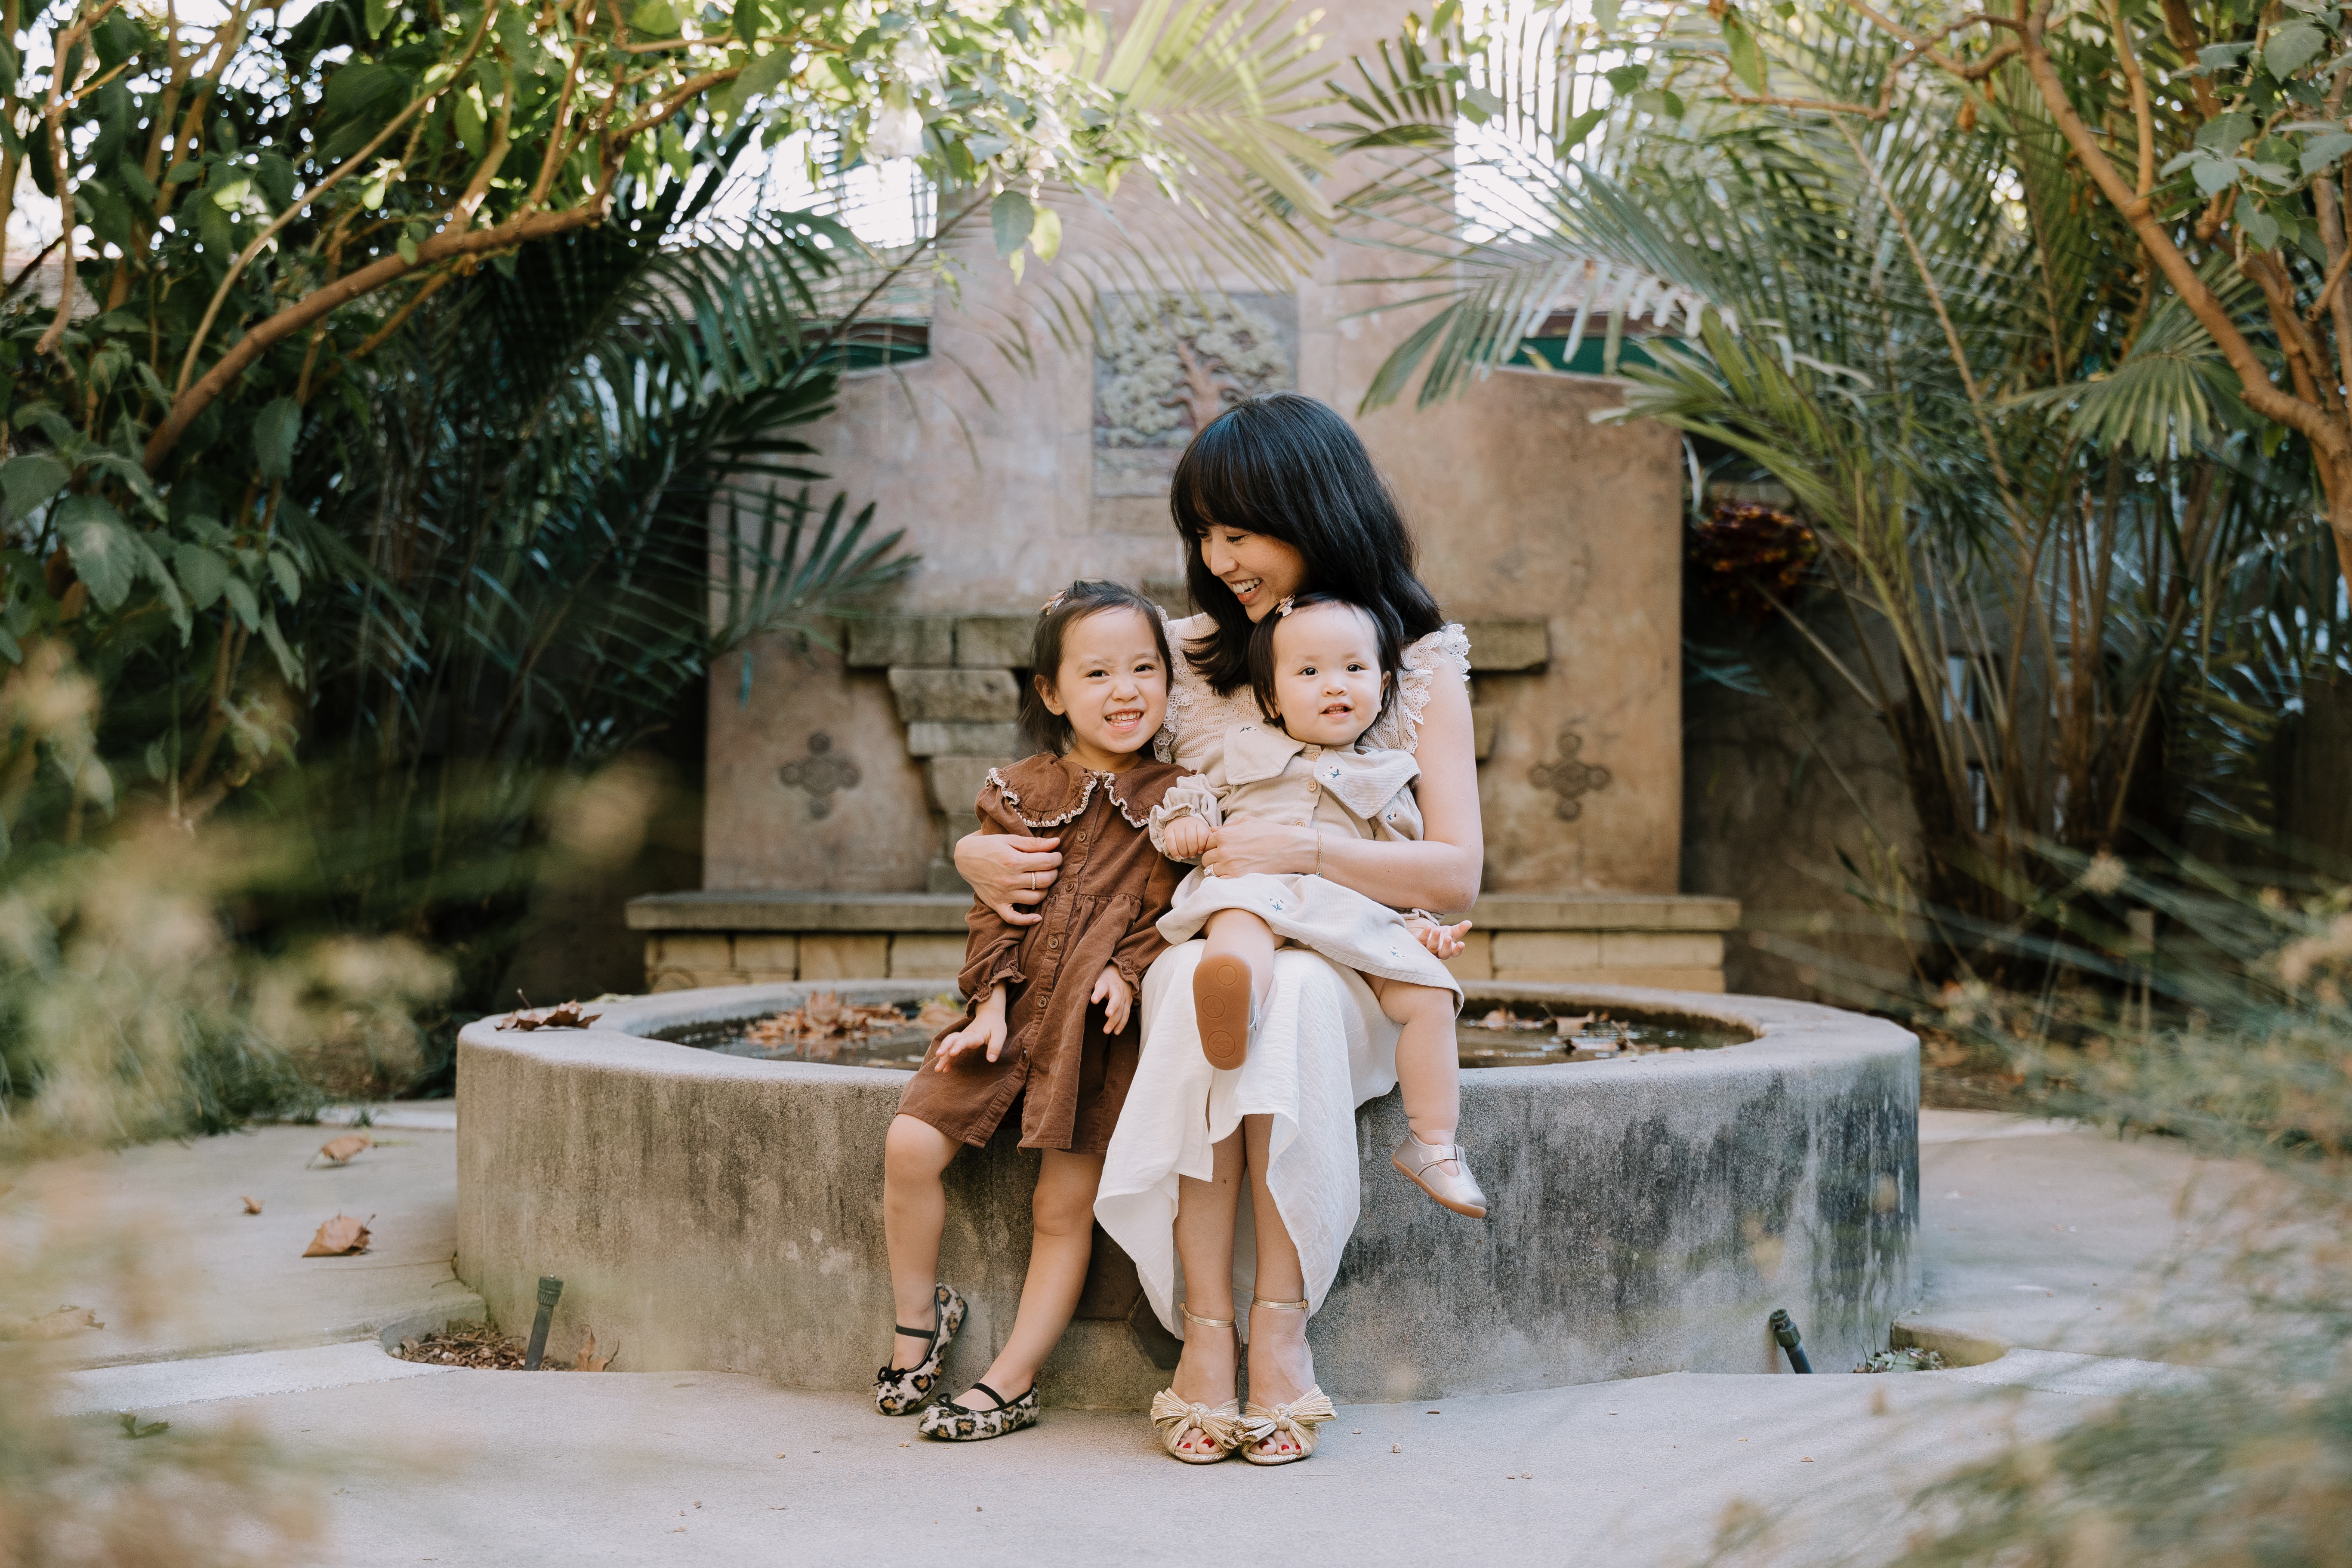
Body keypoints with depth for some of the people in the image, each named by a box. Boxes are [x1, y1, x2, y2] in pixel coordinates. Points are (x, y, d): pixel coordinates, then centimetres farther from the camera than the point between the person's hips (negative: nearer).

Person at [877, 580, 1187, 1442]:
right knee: (910, 1144, -10)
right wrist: (990, 1006, -3)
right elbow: (994, 915, 7)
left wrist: (1129, 972, -17)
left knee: (1065, 1205, -5)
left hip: (1103, 1023, -3)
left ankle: (1011, 1382, 6)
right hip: (1015, 1013, 3)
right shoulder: (1019, 793, 7)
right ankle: (918, 1318, 12)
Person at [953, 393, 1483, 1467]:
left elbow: (1456, 874, -6)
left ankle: (1280, 1324, -33)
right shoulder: (1188, 655, 10)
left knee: (1288, 988, -38)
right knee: (1200, 980, -36)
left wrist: (1306, 852, -20)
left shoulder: (1423, 663, 3)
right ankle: (1206, 1329, -34)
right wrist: (981, 851, -5)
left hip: (1347, 975, -2)